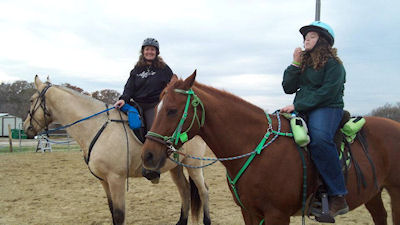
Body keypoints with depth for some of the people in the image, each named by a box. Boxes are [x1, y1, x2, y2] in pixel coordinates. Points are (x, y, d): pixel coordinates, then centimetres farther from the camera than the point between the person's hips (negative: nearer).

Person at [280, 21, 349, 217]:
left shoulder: (333, 64, -1)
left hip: (327, 109, -8)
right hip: (302, 110, 8)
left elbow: (327, 92, -14)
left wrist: (297, 106, -19)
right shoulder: (303, 63, 20)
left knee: (319, 139, -37)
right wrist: (295, 65, 2)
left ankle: (338, 196, -33)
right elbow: (288, 88, 12)